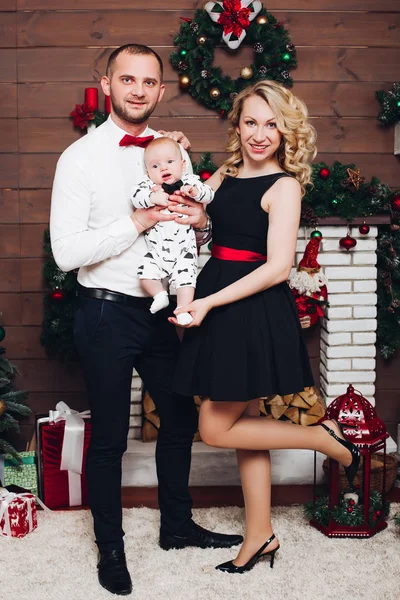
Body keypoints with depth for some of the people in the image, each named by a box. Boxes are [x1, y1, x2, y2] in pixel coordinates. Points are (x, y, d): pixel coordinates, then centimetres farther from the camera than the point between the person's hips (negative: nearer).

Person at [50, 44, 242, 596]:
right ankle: (110, 547, 27)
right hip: (107, 311, -6)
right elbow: (66, 252, -17)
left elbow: (189, 235, 14)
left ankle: (177, 526, 39)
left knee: (181, 419, 18)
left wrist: (200, 220, -10)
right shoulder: (81, 157, -10)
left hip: (162, 310, 6)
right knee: (109, 437, 7)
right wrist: (139, 221, -21)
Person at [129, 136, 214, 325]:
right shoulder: (148, 185, -1)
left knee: (185, 279, -10)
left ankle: (183, 311, 5)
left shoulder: (190, 181, 1)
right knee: (146, 273, -12)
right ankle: (160, 295, 15)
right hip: (156, 250, 1)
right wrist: (152, 197, -37)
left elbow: (209, 194, -9)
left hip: (184, 249, -1)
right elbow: (135, 196, -19)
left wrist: (195, 191, -30)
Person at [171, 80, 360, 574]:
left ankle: (327, 439, 13)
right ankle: (259, 537, 26)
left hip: (255, 312, -7)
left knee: (216, 430, -2)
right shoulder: (223, 177, 10)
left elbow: (278, 268, -17)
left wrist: (210, 302, -19)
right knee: (244, 422, 13)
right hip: (219, 312, 7)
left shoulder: (283, 186, -10)